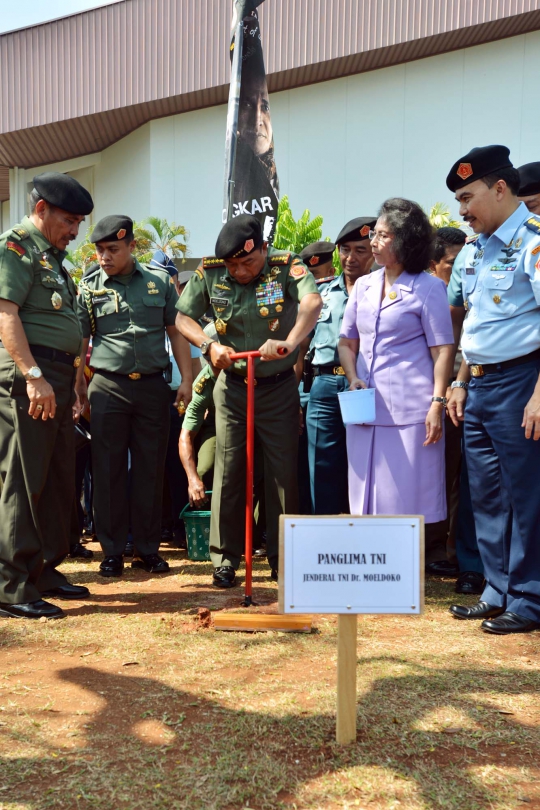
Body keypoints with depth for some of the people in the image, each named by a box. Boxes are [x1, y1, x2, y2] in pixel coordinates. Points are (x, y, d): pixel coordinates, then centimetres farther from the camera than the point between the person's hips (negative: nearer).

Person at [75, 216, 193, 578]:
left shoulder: (159, 282, 6)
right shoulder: (89, 288, 3)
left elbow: (176, 332, 8)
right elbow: (78, 342, 2)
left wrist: (187, 379, 2)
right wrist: (78, 389, -4)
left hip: (153, 386, 1)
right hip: (108, 388, -1)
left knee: (151, 470, 6)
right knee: (109, 471, 3)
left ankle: (148, 548, 18)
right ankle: (113, 551, 14)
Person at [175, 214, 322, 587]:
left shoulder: (287, 266, -13)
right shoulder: (209, 273, -4)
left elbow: (312, 302, -31)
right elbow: (183, 318, 1)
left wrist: (290, 342, -49)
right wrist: (210, 345, -18)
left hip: (279, 387, -1)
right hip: (232, 386, 2)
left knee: (284, 472, 5)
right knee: (228, 472, 5)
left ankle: (283, 558, 19)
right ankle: (225, 557, 17)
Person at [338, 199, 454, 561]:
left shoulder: (428, 288, -3)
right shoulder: (364, 286, 13)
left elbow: (443, 350, -6)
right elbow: (347, 341, 18)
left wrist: (438, 403, -14)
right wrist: (353, 378, 0)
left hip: (409, 409, -5)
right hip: (366, 407, 6)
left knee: (410, 497, -1)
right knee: (369, 495, 11)